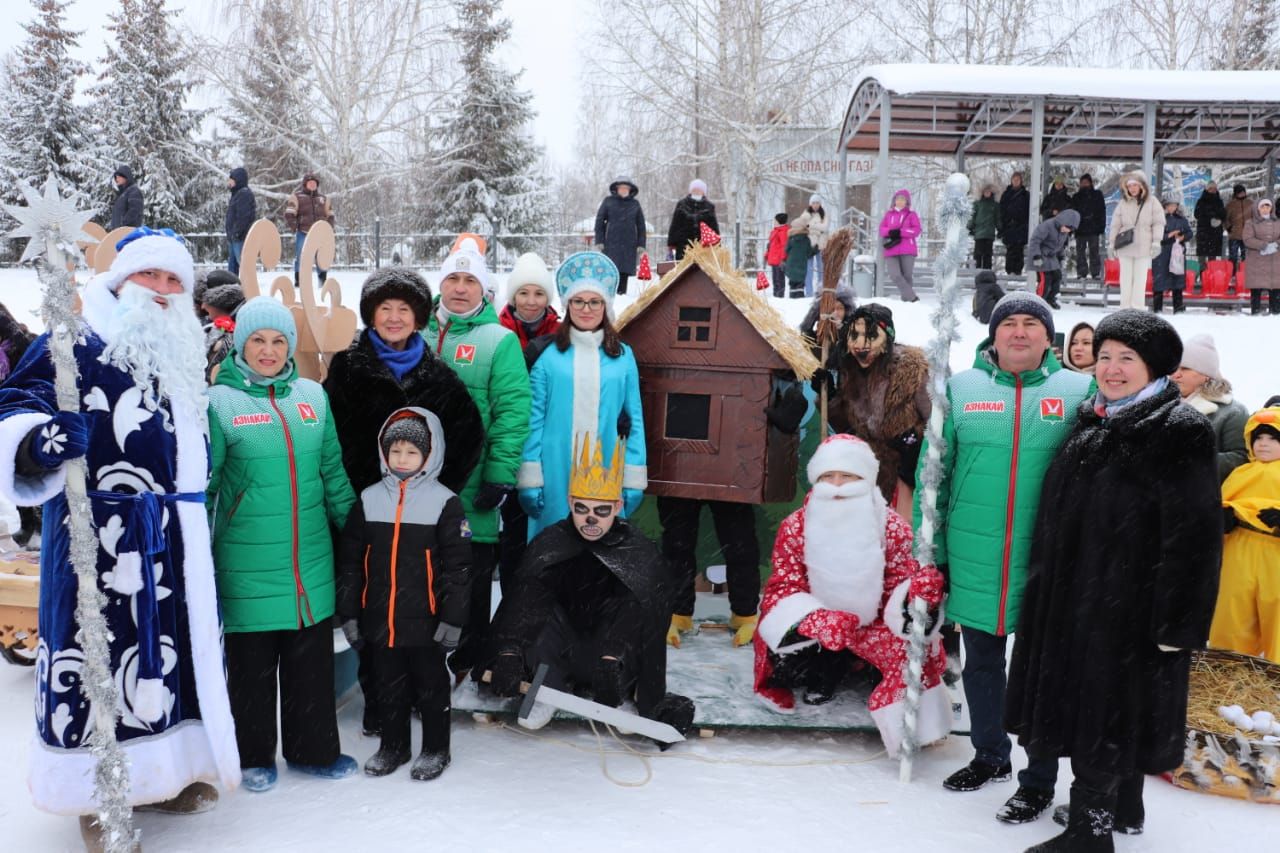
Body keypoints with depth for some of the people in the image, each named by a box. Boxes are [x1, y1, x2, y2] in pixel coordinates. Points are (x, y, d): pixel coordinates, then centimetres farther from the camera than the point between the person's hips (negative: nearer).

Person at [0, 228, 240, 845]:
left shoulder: (183, 354, 17)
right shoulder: (77, 343, -4)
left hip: (176, 540, 7)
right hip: (100, 537, -7)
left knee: (175, 647, 13)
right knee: (100, 654, -4)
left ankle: (162, 770, 30)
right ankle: (97, 796, 13)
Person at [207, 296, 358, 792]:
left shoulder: (312, 395, 7)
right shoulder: (219, 401, -5)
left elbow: (332, 470, 13)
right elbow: (202, 483, -3)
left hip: (311, 555, 4)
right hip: (247, 560, -3)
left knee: (312, 657, 12)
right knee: (251, 661, 8)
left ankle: (313, 749, 28)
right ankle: (254, 756, 27)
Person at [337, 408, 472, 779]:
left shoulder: (444, 502, -7)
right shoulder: (369, 500, 3)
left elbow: (458, 566, -7)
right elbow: (349, 562, 7)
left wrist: (452, 619, -10)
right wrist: (348, 613, 5)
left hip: (426, 620, -3)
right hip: (379, 619, 4)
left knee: (431, 685, 10)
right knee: (389, 686, 17)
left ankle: (435, 749, 27)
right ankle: (393, 745, 34)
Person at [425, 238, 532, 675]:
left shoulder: (500, 340, -5)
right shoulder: (419, 333, 8)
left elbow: (513, 411, -11)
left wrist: (499, 476, -16)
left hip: (472, 490, -4)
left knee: (472, 574, 8)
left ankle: (467, 659, 24)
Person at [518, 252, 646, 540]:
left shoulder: (623, 356, 7)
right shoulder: (548, 356, 2)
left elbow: (634, 420, 7)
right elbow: (534, 419, 0)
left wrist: (633, 481, 3)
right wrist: (529, 480, -5)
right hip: (555, 473, -1)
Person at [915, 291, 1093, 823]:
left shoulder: (1080, 391, 0)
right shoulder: (961, 388, 2)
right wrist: (929, 549, 1)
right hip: (974, 560, 2)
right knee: (980, 663, 17)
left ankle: (1039, 780, 27)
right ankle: (990, 757, 38)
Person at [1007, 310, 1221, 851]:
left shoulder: (1179, 431, -12)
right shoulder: (1090, 423, 12)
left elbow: (1192, 534, -16)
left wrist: (1177, 620, -19)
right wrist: (1048, 588, 20)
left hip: (1129, 604, -8)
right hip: (1073, 597, 8)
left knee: (1105, 710, -2)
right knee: (1087, 702, 17)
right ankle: (1123, 807, 34)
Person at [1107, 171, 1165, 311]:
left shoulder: (1152, 203, 1)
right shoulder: (1123, 203, 7)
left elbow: (1158, 223, -1)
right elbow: (1115, 224, 10)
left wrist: (1156, 242, -8)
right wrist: (1111, 243, 8)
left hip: (1143, 248, -2)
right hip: (1125, 247, 2)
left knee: (1140, 279, -1)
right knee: (1125, 278, 5)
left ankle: (1138, 308, 1)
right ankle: (1125, 307, 10)